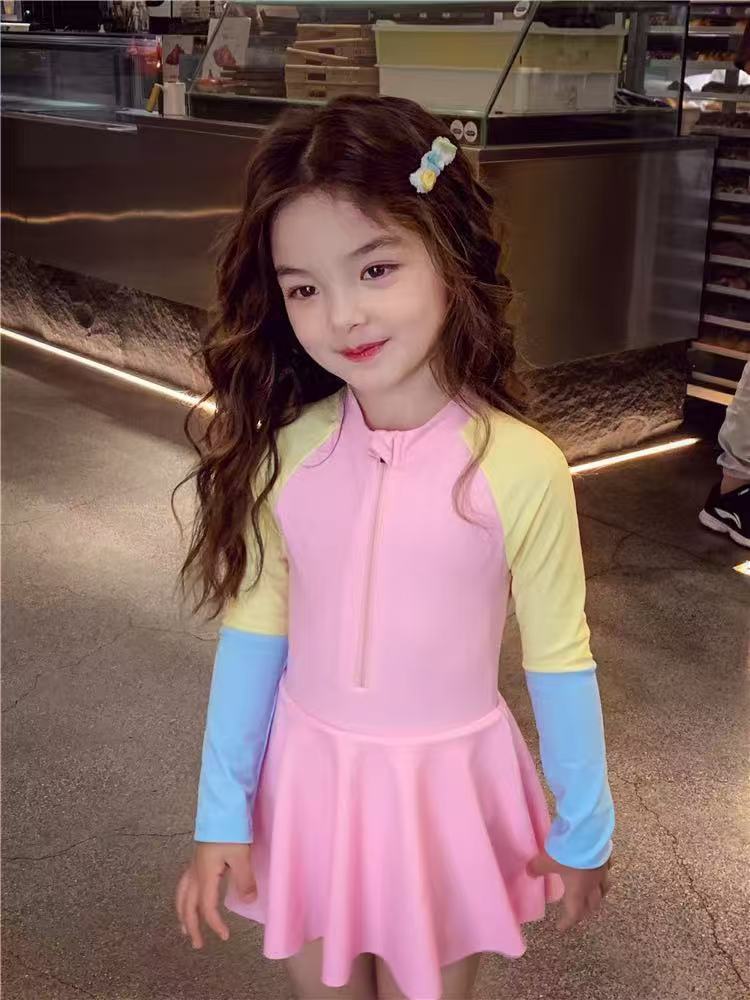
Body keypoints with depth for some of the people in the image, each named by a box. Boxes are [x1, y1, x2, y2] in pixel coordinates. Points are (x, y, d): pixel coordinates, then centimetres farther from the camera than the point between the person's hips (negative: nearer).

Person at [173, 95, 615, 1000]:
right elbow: (252, 634, -5)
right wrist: (221, 816, 0)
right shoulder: (282, 453, -13)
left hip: (444, 794, -2)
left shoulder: (521, 468, -20)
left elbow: (558, 661, -10)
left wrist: (583, 830, 1)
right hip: (305, 785, 2)